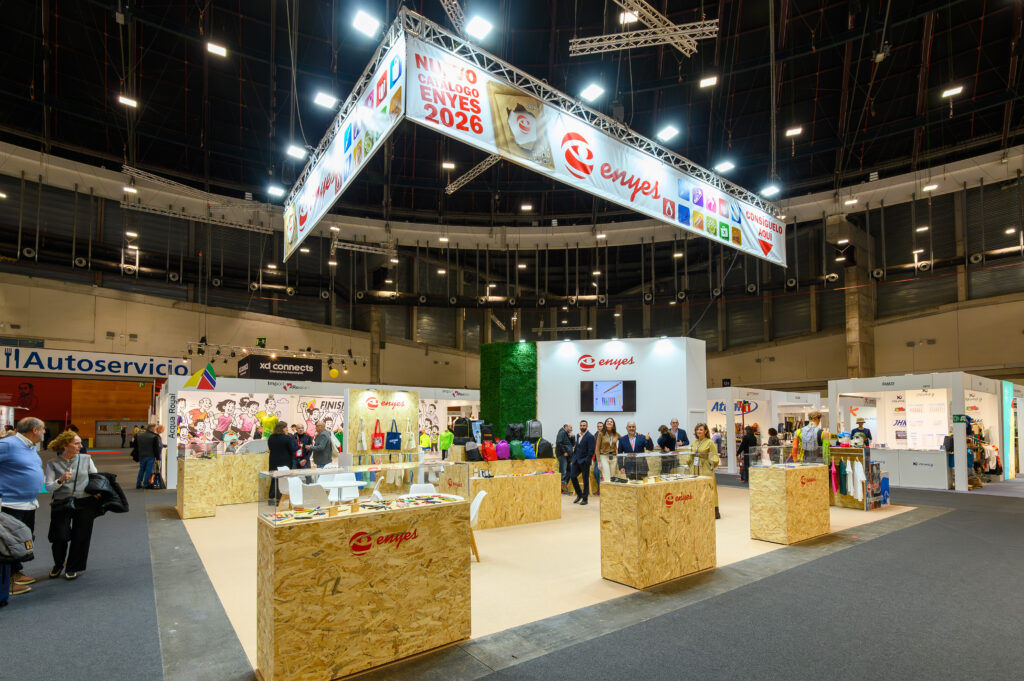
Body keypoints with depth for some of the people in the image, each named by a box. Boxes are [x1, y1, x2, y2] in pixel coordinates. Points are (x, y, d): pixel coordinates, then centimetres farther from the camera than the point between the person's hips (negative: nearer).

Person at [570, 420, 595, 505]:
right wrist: (574, 457, 11)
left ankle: (585, 499, 11)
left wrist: (587, 461, -18)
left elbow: (591, 450, -14)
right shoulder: (579, 435, 15)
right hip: (577, 461, 7)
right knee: (572, 476, 0)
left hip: (584, 462, -7)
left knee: (585, 480, 1)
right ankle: (579, 494, 18)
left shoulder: (590, 436, -9)